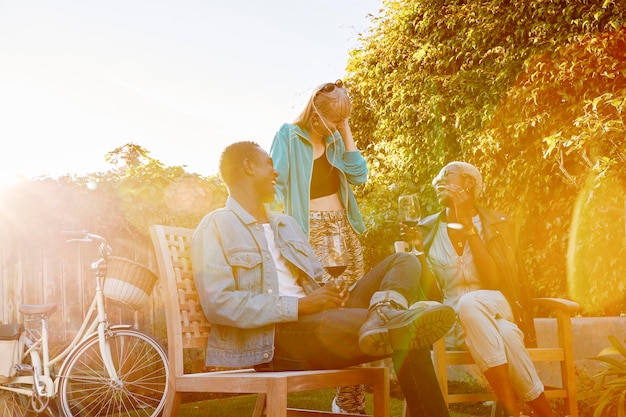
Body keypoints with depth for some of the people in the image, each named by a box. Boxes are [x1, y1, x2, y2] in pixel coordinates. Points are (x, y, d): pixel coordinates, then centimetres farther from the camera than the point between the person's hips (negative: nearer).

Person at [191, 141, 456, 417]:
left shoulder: (287, 224, 26)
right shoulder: (216, 226, 0)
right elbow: (217, 304, -14)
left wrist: (330, 294, -4)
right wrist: (300, 305, -19)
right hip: (268, 337, -8)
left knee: (403, 263, -14)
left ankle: (384, 317, -41)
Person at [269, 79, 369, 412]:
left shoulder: (334, 139, 16)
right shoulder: (289, 135, 0)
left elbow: (359, 175, 6)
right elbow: (275, 184, -6)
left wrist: (345, 131, 5)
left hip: (343, 229, 5)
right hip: (311, 231, -5)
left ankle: (350, 399, 7)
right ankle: (348, 399, -5)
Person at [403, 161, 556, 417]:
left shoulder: (497, 224, 3)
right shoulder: (427, 230, 6)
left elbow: (497, 281, -12)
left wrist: (469, 228, -16)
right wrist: (418, 251, -16)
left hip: (497, 313, 0)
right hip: (451, 325, 0)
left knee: (470, 302, -38)